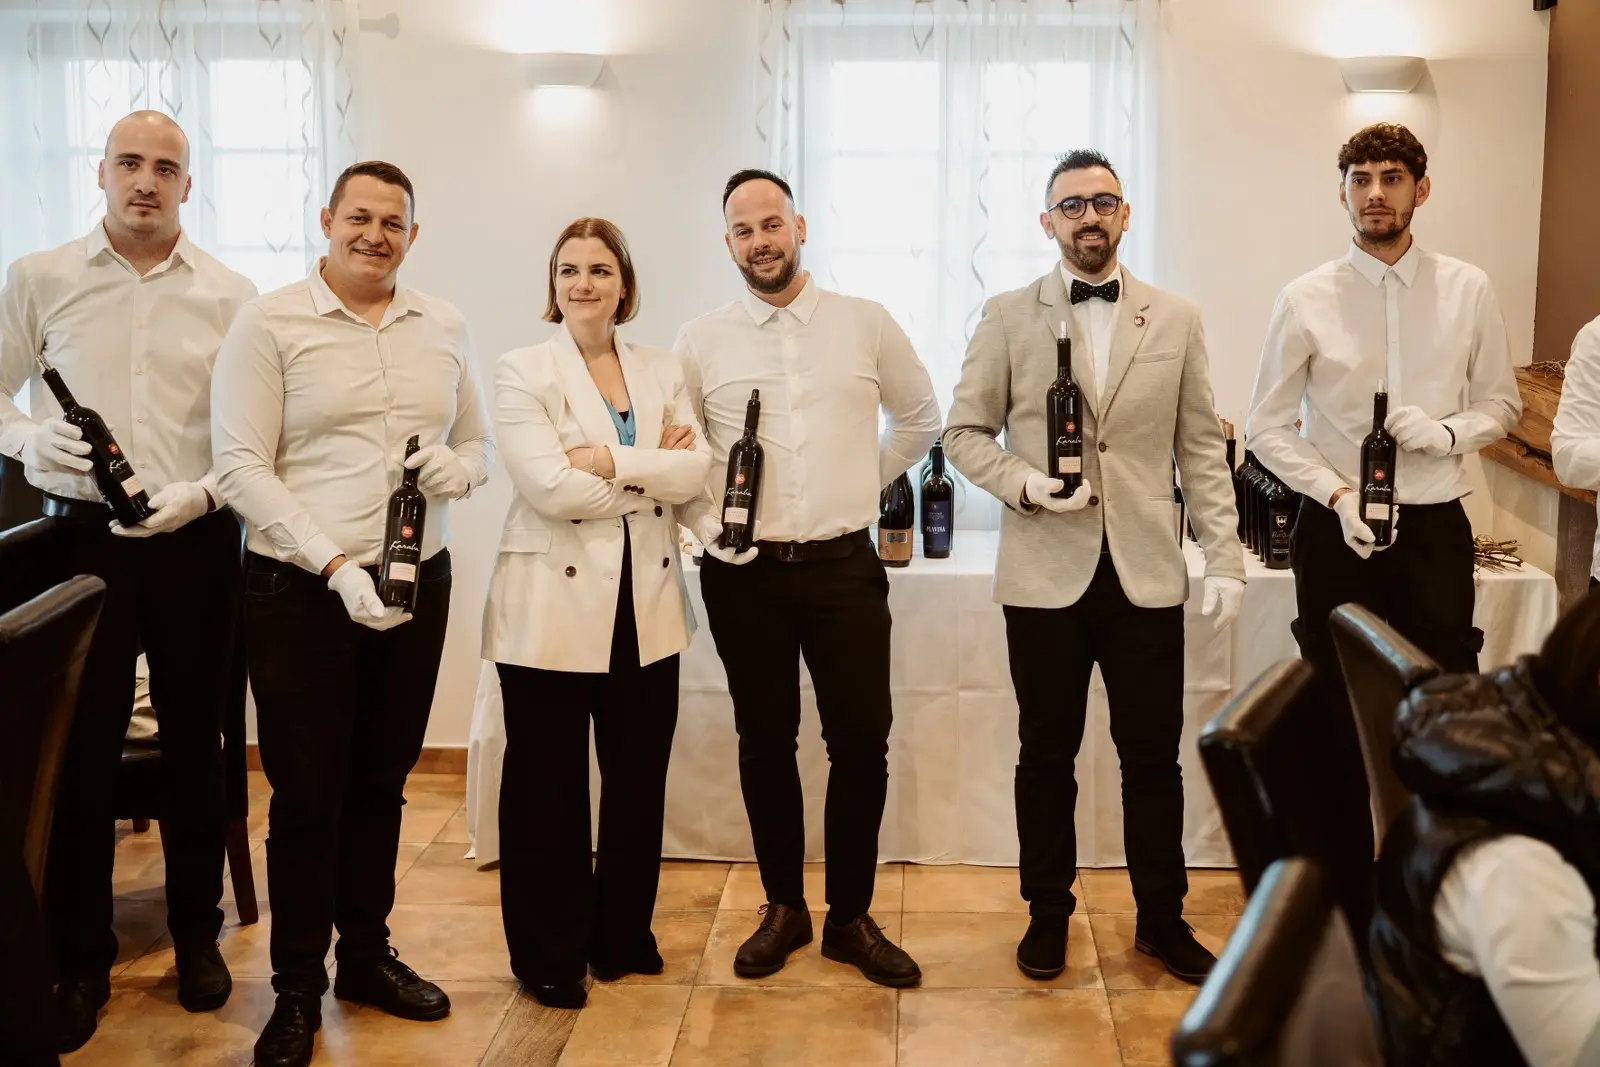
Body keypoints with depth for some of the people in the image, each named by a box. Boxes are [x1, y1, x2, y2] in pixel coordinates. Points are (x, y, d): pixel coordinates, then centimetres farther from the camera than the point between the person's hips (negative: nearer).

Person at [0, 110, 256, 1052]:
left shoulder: (230, 295, 2)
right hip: (83, 537, 0)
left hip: (196, 540, 0)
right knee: (81, 747, 4)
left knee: (194, 743, 9)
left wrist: (203, 491, -15)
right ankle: (80, 958, 18)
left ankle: (198, 935, 26)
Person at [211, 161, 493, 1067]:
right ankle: (297, 989, 19)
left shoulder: (446, 328, 9)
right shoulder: (270, 325, -5)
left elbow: (479, 443, 16)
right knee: (307, 791, 3)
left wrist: (457, 469, -9)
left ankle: (367, 954, 32)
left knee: (382, 780, 14)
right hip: (300, 588, -4)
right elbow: (241, 466, -11)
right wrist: (337, 565, -19)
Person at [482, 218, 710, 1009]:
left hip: (646, 604, 4)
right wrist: (653, 469, -10)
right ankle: (549, 955, 21)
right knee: (549, 787, 6)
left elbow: (695, 471, -6)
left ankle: (624, 935, 29)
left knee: (639, 781, 11)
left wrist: (610, 460, -17)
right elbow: (550, 487, -17)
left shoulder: (662, 372, 10)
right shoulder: (522, 372, -4)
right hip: (553, 607, -4)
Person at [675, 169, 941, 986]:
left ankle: (851, 917, 19)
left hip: (843, 565, 0)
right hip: (744, 572, 0)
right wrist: (703, 521, -5)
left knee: (862, 743, 1)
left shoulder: (866, 324, 1)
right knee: (766, 742, 10)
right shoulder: (701, 341, 2)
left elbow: (919, 417, 14)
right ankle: (783, 908, 27)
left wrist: (864, 487, 10)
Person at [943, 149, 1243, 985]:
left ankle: (1161, 918, 25)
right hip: (1045, 572, -1)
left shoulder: (1176, 320, 6)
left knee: (1153, 754, 8)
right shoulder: (1008, 317, 2)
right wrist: (1024, 483, -14)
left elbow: (1201, 449, 6)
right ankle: (1048, 915, 26)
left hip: (1145, 573, 1)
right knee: (1047, 754, 10)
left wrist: (1224, 558, 0)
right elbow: (964, 432, 3)